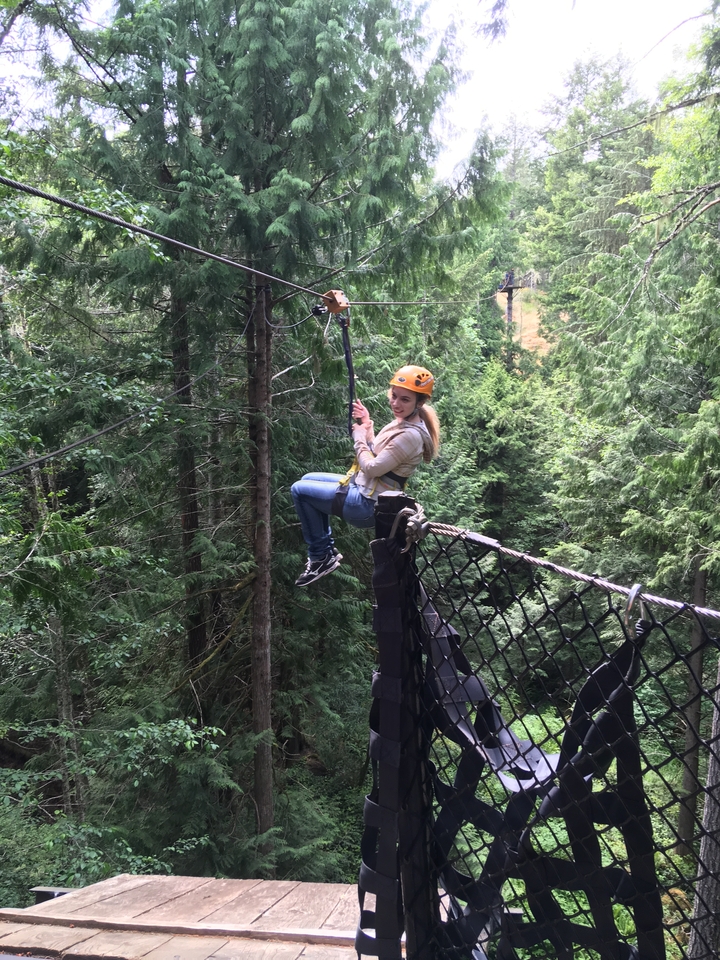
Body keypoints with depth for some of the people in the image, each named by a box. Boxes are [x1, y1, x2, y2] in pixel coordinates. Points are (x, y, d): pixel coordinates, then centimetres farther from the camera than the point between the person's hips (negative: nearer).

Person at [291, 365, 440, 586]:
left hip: (366, 504, -11)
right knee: (308, 480, 22)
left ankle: (321, 557, 7)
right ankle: (328, 549, 22)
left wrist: (359, 437, -9)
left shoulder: (410, 435, -26)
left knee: (299, 490, -3)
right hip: (363, 489, 11)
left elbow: (372, 468, -24)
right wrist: (367, 426, 2)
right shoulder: (402, 422, 4)